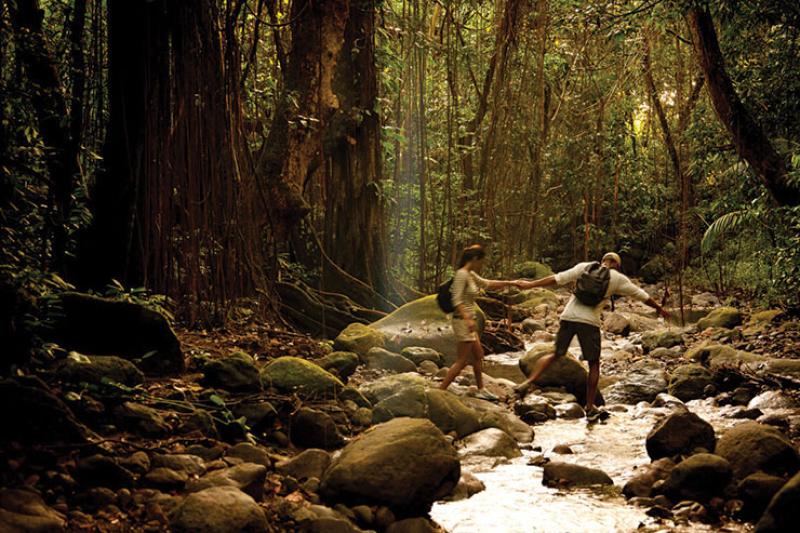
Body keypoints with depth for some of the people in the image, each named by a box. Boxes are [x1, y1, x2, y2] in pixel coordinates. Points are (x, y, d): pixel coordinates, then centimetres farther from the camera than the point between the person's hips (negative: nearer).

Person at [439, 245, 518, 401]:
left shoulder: (471, 274, 11)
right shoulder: (461, 274, -17)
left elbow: (487, 284, 25)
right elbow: (456, 300, -23)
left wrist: (509, 283, 24)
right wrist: (468, 319, -30)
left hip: (469, 321, 10)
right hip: (462, 320, -10)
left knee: (478, 355, 17)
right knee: (462, 360, -6)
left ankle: (481, 390, 29)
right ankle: (440, 391, -4)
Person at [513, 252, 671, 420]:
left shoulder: (584, 267, 11)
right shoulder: (618, 278, 9)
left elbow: (558, 278, 4)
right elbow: (641, 295, 19)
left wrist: (530, 285, 6)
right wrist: (660, 309, 34)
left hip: (568, 317, 2)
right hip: (589, 322, -2)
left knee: (555, 354, 16)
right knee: (594, 364, 12)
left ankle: (527, 383, -1)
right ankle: (590, 408, 15)